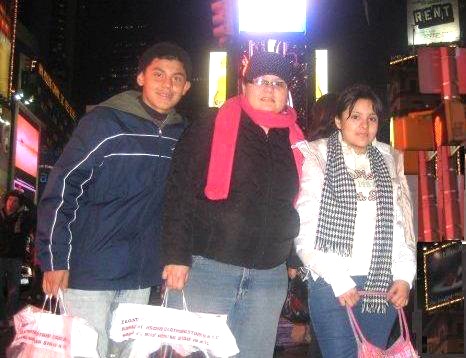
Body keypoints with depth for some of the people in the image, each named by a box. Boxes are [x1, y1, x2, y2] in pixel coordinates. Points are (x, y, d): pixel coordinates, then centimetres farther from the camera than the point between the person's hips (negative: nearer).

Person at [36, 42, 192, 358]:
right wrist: (55, 259, -13)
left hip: (141, 276, 5)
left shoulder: (182, 134, 7)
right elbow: (62, 189, -10)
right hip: (90, 271, -5)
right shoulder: (106, 122, -9)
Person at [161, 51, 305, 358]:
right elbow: (180, 193, -7)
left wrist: (294, 260, 16)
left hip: (269, 276, 4)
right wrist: (177, 256, -13)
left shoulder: (294, 141, 11)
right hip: (205, 268, -4)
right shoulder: (209, 129, -2)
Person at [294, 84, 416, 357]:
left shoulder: (389, 161, 14)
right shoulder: (317, 157, -1)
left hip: (384, 285, 4)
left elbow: (402, 223, 13)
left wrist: (405, 276, 2)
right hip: (332, 284, -4)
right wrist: (338, 280, -12)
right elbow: (305, 229, -8)